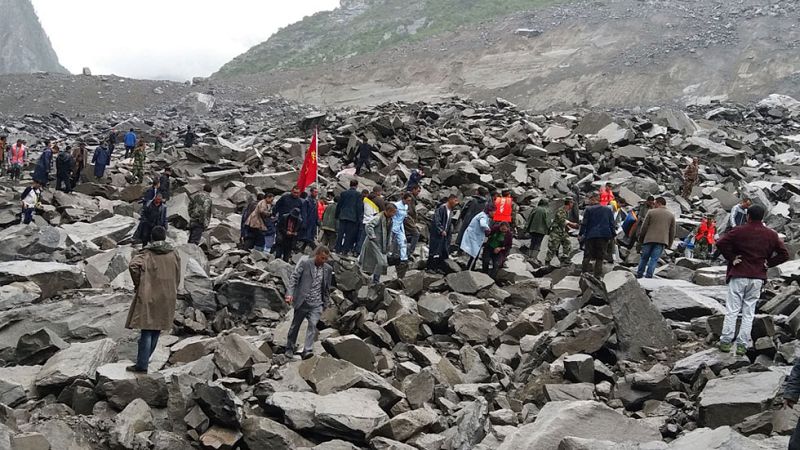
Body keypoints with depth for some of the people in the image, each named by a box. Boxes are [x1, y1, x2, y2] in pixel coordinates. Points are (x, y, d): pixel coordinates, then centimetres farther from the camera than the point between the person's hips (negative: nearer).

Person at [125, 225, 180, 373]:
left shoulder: (147, 253, -8)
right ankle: (144, 359, 27)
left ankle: (142, 365, -1)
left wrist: (137, 283, -12)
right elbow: (177, 278, 9)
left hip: (149, 296, -4)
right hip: (167, 298, 4)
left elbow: (133, 265, -26)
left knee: (147, 330, -1)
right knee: (157, 329, 15)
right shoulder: (173, 254, 5)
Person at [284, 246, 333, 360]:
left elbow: (327, 288, 13)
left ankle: (307, 350, -16)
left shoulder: (328, 269, 5)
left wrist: (325, 304, 13)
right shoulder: (304, 262, -6)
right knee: (295, 325, 10)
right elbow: (294, 277, -11)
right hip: (302, 301, -2)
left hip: (317, 304, 2)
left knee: (313, 325, -14)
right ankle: (289, 349, 25)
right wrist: (290, 293, -22)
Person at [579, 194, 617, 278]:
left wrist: (580, 234, 4)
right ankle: (597, 275, 3)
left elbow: (584, 223, -3)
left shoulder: (589, 210, -2)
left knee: (587, 256, 5)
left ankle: (584, 271, -5)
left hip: (591, 236, -3)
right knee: (600, 257, 6)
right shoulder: (608, 210, 9)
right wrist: (613, 234, 16)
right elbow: (612, 224, 10)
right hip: (604, 236, 3)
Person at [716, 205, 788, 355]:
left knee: (732, 311, 3)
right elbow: (784, 254, 4)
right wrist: (768, 263, 6)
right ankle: (742, 345, 7)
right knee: (748, 313, 8)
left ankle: (725, 342, 2)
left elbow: (721, 243, -15)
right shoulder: (771, 235, 5)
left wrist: (731, 258, -5)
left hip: (738, 275, -2)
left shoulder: (739, 231, -5)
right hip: (758, 278, 3)